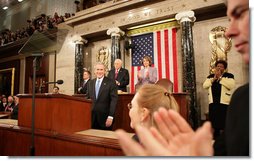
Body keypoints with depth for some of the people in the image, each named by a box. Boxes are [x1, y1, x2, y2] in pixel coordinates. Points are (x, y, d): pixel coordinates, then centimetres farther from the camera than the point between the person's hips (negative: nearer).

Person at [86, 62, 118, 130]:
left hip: (105, 117, -4)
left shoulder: (111, 83, -6)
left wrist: (110, 116, -17)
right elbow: (87, 98, 14)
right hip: (92, 117, 4)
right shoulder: (90, 83, 10)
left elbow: (114, 100, -11)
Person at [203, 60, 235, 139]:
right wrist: (214, 78, -8)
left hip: (224, 102, -3)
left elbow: (231, 85, -15)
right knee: (213, 121, 9)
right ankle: (215, 138, 22)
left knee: (223, 121, -2)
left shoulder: (229, 75, 3)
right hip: (213, 102, 4)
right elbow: (204, 86, 1)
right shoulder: (210, 76, 13)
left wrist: (220, 77, -12)